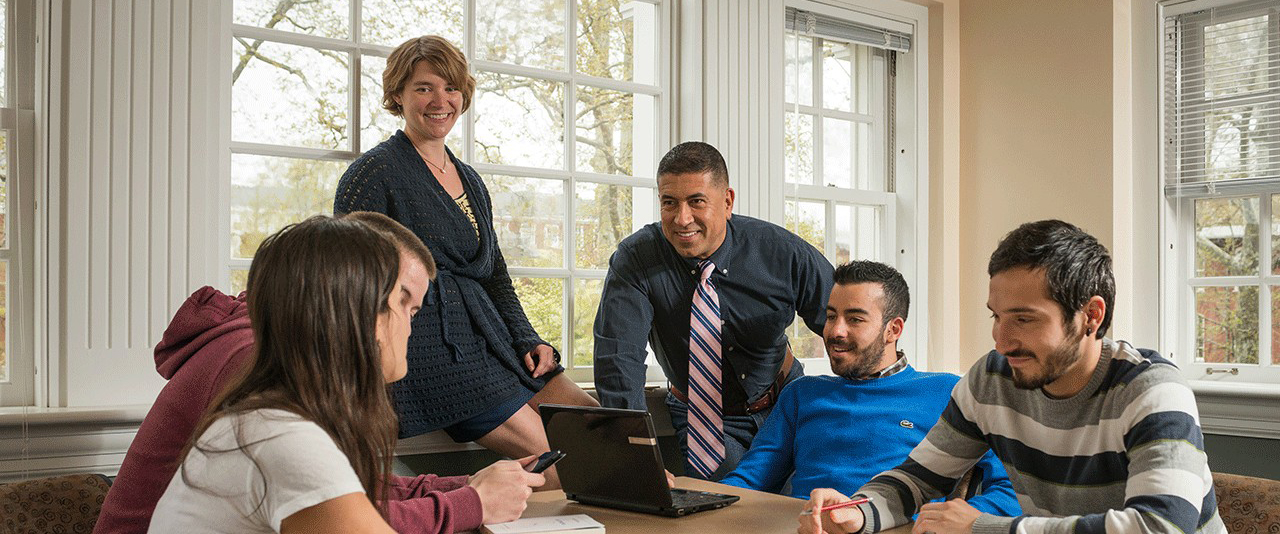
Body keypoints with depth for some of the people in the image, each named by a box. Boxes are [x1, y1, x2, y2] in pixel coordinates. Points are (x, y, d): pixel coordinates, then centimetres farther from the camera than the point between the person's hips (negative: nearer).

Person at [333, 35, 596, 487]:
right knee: (548, 455, -18)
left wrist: (528, 340, 7)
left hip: (487, 337, 8)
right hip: (429, 344, -7)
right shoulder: (374, 172, -3)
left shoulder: (470, 180, 20)